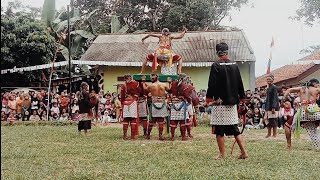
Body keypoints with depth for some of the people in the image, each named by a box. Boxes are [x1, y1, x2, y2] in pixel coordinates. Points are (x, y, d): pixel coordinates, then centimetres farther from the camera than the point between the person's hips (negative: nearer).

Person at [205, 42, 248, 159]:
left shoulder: (216, 66, -10)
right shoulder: (235, 65, 7)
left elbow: (212, 84, -12)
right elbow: (240, 84, 12)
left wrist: (209, 99, -6)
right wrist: (242, 98, 21)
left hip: (219, 103, -6)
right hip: (232, 102, 6)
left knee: (219, 130, 2)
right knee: (234, 129, 13)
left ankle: (222, 154, 6)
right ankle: (244, 152, 9)